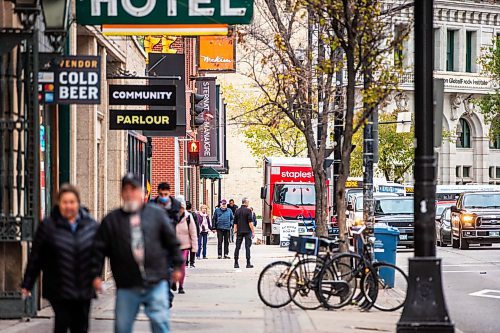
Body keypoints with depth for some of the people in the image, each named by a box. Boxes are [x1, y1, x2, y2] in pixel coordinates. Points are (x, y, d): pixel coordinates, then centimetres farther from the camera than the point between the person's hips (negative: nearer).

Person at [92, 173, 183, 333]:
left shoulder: (156, 213, 6)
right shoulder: (111, 220, 5)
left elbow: (171, 241, 12)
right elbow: (99, 248, 6)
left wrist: (177, 266, 12)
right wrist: (96, 275, 2)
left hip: (156, 284, -1)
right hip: (126, 287, 1)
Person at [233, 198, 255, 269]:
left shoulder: (237, 211, 8)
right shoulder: (248, 210, -8)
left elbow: (235, 222, 12)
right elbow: (250, 222, -13)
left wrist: (235, 231, 20)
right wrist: (253, 231, -9)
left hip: (239, 231, 5)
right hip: (247, 231, -5)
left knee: (237, 247, 6)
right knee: (247, 247, -2)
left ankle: (236, 263, 4)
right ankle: (248, 263, -4)